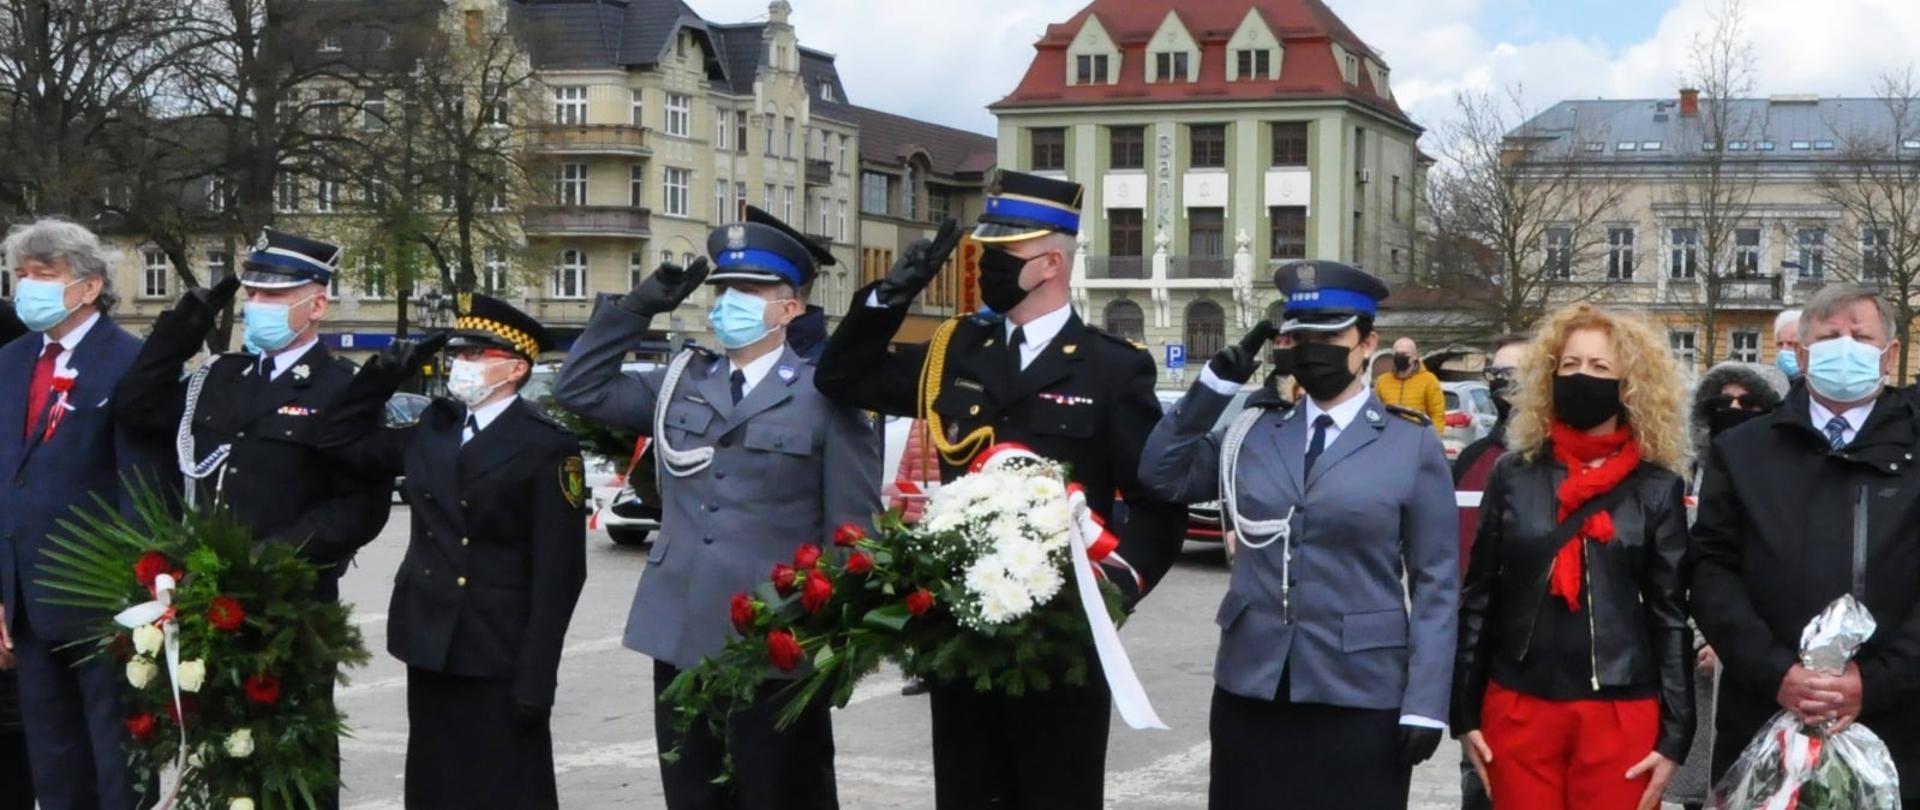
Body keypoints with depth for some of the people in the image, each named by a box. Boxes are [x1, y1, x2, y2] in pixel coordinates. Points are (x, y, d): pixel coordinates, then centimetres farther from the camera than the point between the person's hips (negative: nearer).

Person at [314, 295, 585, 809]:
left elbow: (558, 572, -12)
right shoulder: (432, 429, 10)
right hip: (430, 647, 7)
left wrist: (536, 678, -16)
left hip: (499, 658, -6)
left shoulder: (547, 448, -10)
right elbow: (343, 443, 19)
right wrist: (382, 377, 5)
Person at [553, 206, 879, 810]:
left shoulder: (826, 395, -3)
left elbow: (851, 528, -4)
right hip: (682, 639, 5)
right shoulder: (681, 384, 13)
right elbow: (579, 390, 15)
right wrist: (641, 305, 7)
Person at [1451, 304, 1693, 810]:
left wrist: (1675, 734, -3)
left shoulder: (1657, 488, 2)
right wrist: (1464, 711, 3)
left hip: (1620, 713, -1)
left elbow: (1670, 614, 2)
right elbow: (1478, 596, 6)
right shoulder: (1515, 474, 4)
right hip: (1518, 708, 1)